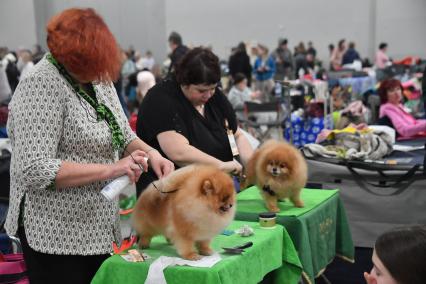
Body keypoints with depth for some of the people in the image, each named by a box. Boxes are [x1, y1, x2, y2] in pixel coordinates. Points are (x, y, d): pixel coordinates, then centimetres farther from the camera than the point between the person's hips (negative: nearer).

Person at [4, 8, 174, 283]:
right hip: (57, 234, -7)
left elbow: (123, 136, 14)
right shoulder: (42, 84, -19)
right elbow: (34, 170, -25)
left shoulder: (98, 77, 4)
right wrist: (109, 169, -25)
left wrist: (150, 152, -8)